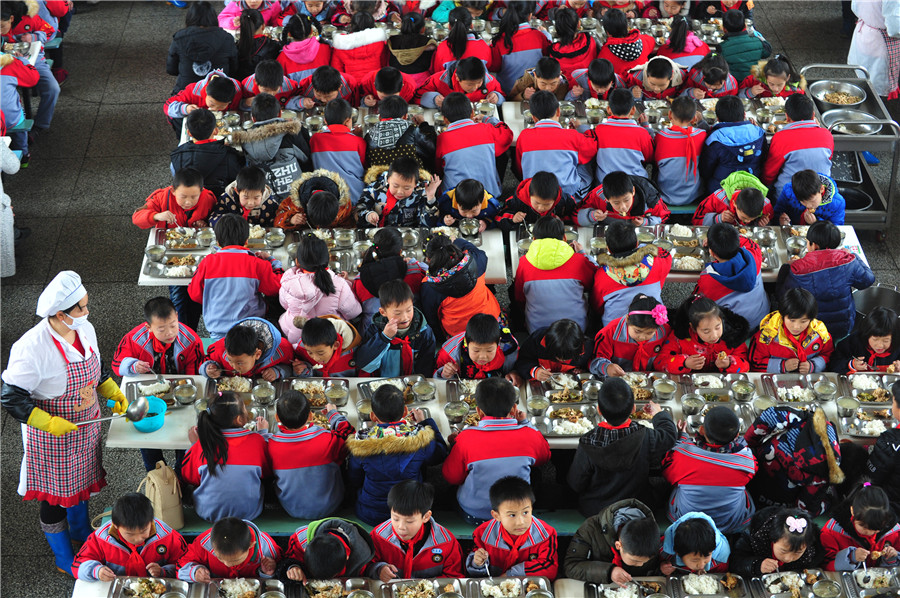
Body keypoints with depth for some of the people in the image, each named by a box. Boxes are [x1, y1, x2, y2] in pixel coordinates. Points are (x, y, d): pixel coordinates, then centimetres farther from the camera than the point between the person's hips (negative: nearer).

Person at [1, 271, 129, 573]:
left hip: (86, 429, 7)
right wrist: (49, 423, -28)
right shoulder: (32, 348, -30)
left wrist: (113, 392, -1)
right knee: (56, 496, 11)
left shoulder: (85, 329, -7)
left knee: (81, 480, 27)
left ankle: (81, 530, 54)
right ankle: (64, 558, 32)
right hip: (52, 438, -7)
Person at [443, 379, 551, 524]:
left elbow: (451, 478, -4)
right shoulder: (529, 435, -13)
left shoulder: (466, 438, -18)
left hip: (474, 515, 0)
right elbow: (544, 458, 11)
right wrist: (524, 423, 15)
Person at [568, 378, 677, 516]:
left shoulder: (587, 444, -31)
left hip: (594, 511, -1)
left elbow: (576, 485, -18)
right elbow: (670, 434, -5)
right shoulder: (645, 438, -29)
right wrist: (658, 413, 15)